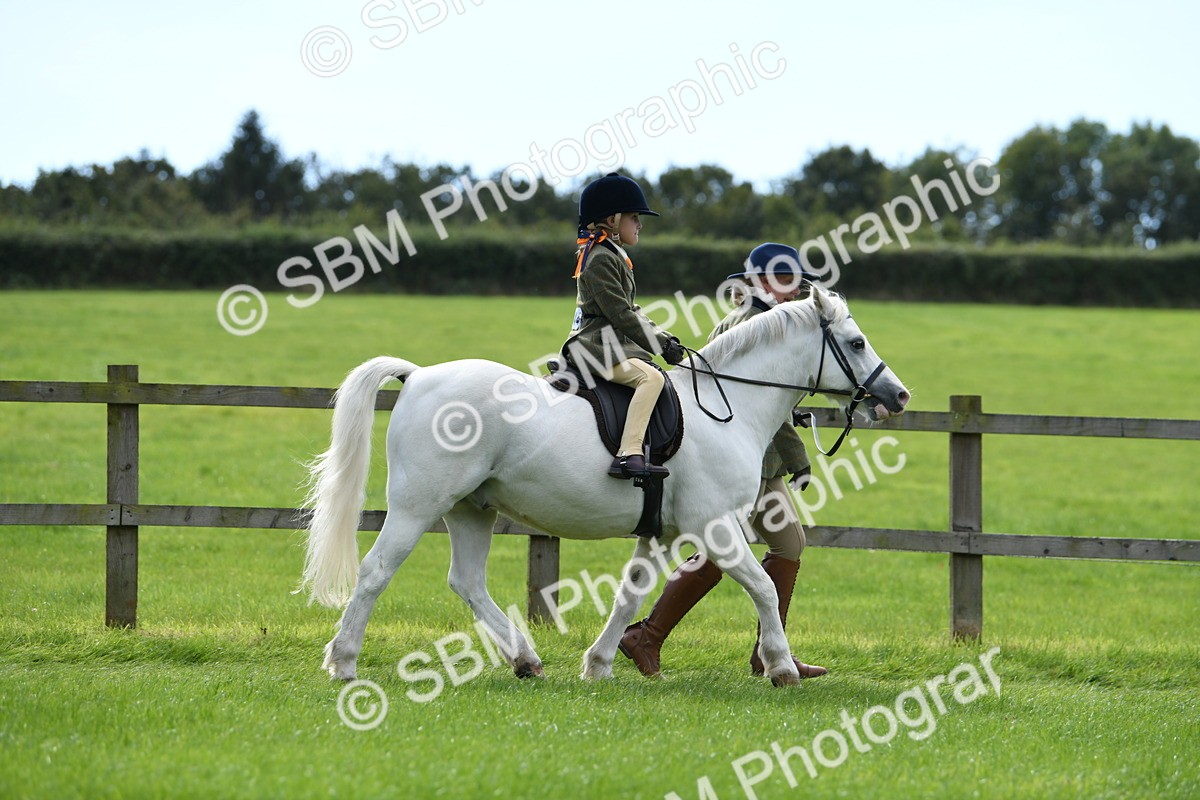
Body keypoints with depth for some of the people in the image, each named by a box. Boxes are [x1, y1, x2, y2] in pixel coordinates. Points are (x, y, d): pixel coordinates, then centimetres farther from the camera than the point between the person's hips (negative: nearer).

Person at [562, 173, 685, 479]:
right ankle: (628, 454, -40)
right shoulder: (600, 259, -13)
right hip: (597, 347, -11)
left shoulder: (614, 255, 20)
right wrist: (660, 345, -16)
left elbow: (631, 311, 22)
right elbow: (621, 315, -19)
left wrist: (665, 339, 10)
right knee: (651, 377, -29)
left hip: (615, 344, 11)